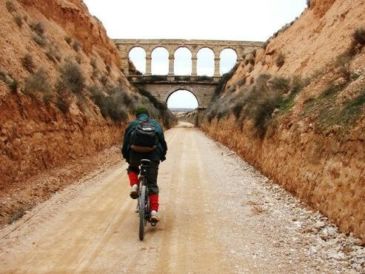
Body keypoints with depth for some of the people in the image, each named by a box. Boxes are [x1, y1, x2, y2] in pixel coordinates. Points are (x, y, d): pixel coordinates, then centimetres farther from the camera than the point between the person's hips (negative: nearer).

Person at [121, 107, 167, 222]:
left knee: (132, 169, 35)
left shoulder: (132, 125, 18)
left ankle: (134, 186, 6)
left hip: (135, 154, 0)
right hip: (153, 155, 0)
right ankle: (154, 211, -4)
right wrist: (162, 155, 32)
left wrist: (126, 156, 30)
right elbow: (163, 141, 20)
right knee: (152, 184, 9)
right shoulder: (156, 124, 21)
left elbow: (125, 142, 17)